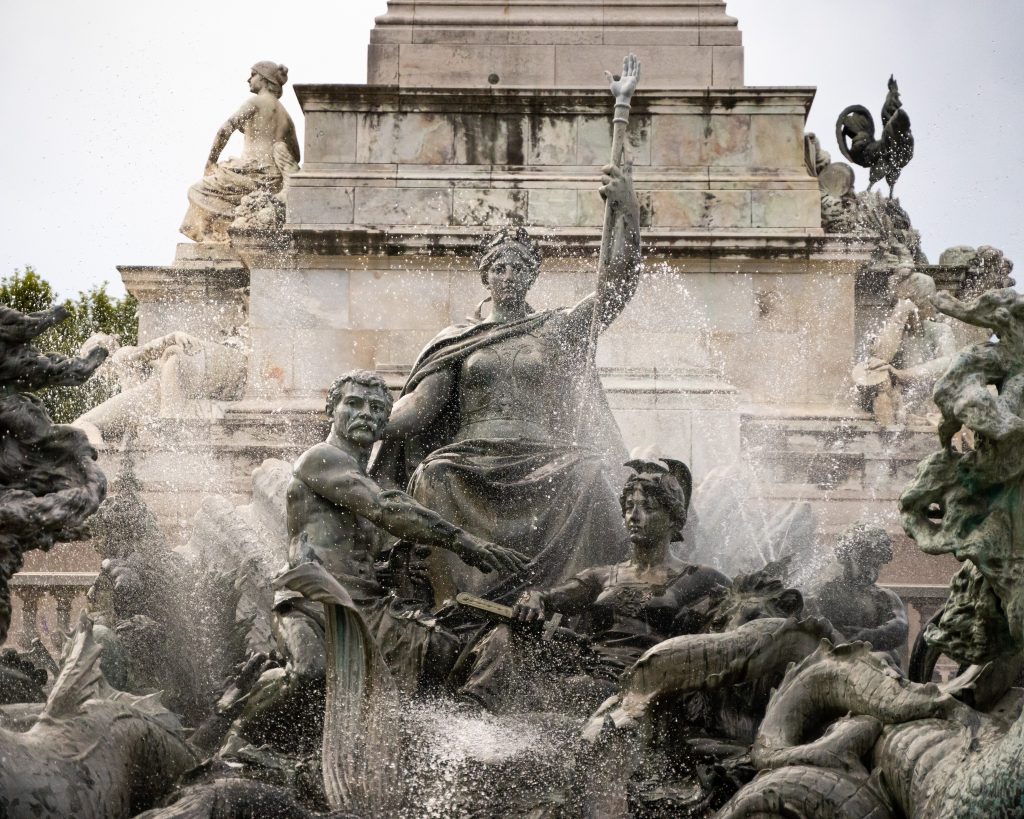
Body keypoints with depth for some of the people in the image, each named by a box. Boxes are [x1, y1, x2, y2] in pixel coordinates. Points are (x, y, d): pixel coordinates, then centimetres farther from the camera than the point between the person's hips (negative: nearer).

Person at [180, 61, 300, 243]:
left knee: (200, 192, 6)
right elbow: (295, 158, 24)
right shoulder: (284, 114, 20)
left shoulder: (255, 103, -1)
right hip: (275, 182, 8)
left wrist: (211, 162, -5)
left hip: (253, 170, -8)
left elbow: (225, 130, -11)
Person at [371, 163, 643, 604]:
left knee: (588, 477, -31)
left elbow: (620, 282, 7)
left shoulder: (559, 330, 17)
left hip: (543, 462, 0)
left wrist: (627, 212, -7)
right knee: (432, 476, -31)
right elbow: (420, 404, 8)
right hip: (474, 463, 1)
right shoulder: (458, 339, 18)